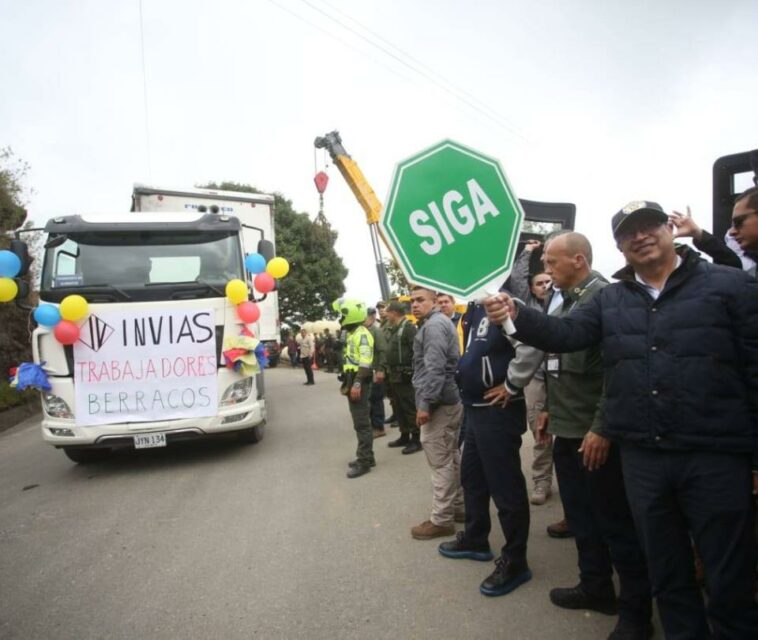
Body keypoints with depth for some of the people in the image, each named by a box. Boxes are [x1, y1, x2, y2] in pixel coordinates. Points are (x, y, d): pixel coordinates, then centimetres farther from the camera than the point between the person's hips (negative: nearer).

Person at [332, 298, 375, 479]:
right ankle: (366, 457, 24)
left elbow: (365, 362, -23)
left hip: (359, 383, -10)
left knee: (361, 423, -6)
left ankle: (364, 462, -1)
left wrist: (357, 384, -28)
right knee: (360, 422, 15)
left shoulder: (362, 334, -15)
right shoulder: (351, 333, 17)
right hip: (353, 381, 10)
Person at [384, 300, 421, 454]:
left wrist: (413, 372, -22)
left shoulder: (408, 327, -13)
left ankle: (415, 440, 4)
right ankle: (404, 436, 26)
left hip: (405, 375, -10)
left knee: (410, 408, -3)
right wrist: (389, 371, 18)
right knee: (399, 408, 16)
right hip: (394, 375, 10)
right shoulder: (393, 329, 16)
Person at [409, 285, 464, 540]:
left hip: (439, 402, -11)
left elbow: (434, 368, -23)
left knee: (440, 461, -5)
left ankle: (441, 519, 2)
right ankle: (457, 505, 28)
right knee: (451, 456, 17)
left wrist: (425, 403, -23)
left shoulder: (433, 325, -15)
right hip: (449, 399, 11)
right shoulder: (439, 323, 19)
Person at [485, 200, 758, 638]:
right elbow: (565, 334, -3)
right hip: (642, 457, 4)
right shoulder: (610, 300, 11)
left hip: (716, 457, -3)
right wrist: (516, 315, -22)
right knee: (667, 574, 19)